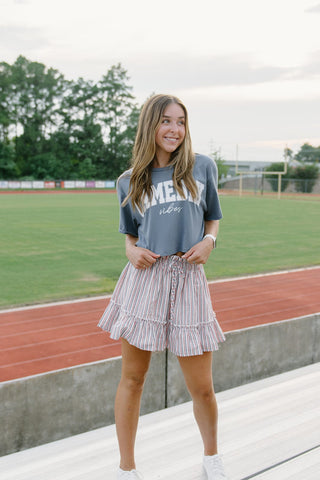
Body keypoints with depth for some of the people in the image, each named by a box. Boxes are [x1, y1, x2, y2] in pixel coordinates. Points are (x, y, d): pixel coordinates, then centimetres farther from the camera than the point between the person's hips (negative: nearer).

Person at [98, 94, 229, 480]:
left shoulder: (203, 167, 7)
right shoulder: (129, 182, 8)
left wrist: (209, 241, -4)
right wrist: (132, 251, -5)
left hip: (188, 279, 0)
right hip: (144, 278, 1)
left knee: (201, 387, 5)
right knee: (132, 378, 6)